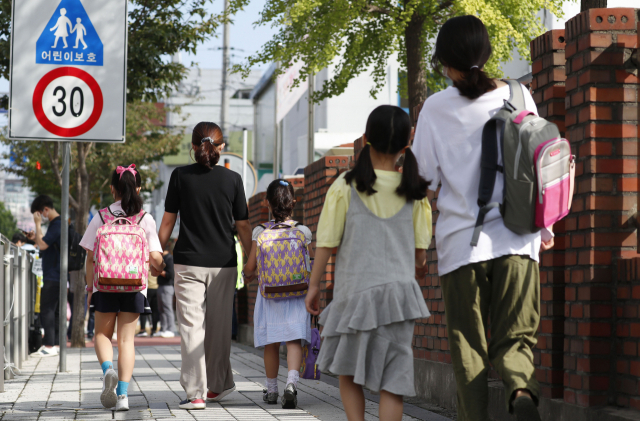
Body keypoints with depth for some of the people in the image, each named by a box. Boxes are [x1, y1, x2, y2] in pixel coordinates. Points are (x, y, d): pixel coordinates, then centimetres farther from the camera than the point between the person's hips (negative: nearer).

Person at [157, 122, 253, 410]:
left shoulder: (180, 176, -2)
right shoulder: (232, 179, 1)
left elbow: (168, 220, 0)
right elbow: (242, 226, 4)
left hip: (188, 262, -2)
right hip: (223, 262, 2)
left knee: (191, 327, -3)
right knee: (218, 326, 14)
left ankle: (196, 393, -10)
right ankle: (218, 385, 26)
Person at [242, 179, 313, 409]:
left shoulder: (260, 232, -4)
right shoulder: (303, 232, -3)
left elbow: (251, 265, -1)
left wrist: (248, 274, 22)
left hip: (269, 293, 1)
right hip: (296, 294, -1)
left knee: (271, 345, 11)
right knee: (294, 341, -4)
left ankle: (272, 390, 22)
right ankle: (291, 383, -25)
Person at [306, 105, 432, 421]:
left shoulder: (345, 187, -4)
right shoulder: (413, 191, 0)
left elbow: (326, 243, -2)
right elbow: (420, 250, 3)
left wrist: (314, 286, 9)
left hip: (354, 291, -1)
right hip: (399, 292, 1)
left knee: (348, 371, 16)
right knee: (392, 380, 2)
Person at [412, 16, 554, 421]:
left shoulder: (436, 108, -1)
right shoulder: (517, 96, 4)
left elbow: (423, 176, 1)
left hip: (461, 240, -1)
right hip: (516, 240, 1)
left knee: (468, 345, 7)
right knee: (516, 334, 5)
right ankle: (521, 388, -25)